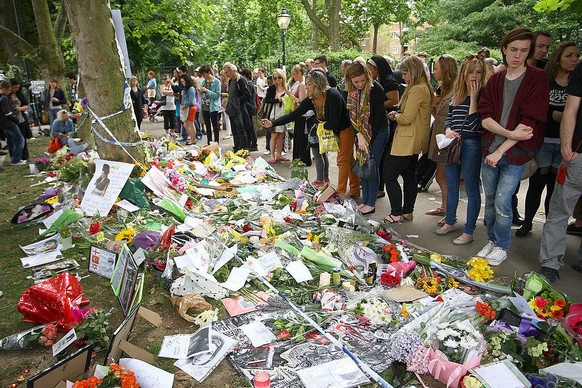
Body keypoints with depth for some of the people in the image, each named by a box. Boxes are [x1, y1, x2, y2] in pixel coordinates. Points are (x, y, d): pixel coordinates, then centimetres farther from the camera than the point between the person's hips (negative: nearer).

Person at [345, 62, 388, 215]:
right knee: (361, 164, 7)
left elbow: (379, 117, -18)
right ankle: (364, 200, 18)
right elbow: (351, 114, -3)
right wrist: (359, 135, -15)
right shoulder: (351, 91, -4)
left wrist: (369, 139, -16)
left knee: (372, 165, -7)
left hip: (378, 131, -6)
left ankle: (371, 203, 3)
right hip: (360, 132, 6)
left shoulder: (376, 89, -20)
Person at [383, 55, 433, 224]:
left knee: (389, 176, -4)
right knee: (409, 176, 15)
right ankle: (407, 212, 23)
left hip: (407, 141, -11)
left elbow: (407, 118, -22)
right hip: (415, 141, 11)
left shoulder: (416, 90, -18)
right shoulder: (425, 88, 13)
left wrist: (395, 116, -2)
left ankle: (397, 213, 2)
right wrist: (398, 115, 6)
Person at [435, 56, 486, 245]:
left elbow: (473, 124, -16)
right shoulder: (457, 93, 10)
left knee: (471, 189, 2)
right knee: (451, 186, 17)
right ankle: (449, 222, 33)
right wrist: (448, 130, -4)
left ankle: (469, 231, 11)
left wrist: (474, 97, -17)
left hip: (471, 144, -6)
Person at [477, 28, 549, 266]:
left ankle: (502, 247, 15)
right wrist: (509, 133, -17)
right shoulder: (495, 80, 7)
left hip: (515, 153, -4)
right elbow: (485, 118, -1)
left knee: (502, 202, -5)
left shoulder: (537, 79, -4)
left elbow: (529, 122, -12)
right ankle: (492, 240, 30)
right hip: (489, 149, 4)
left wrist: (501, 150, -16)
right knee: (490, 200, 12)